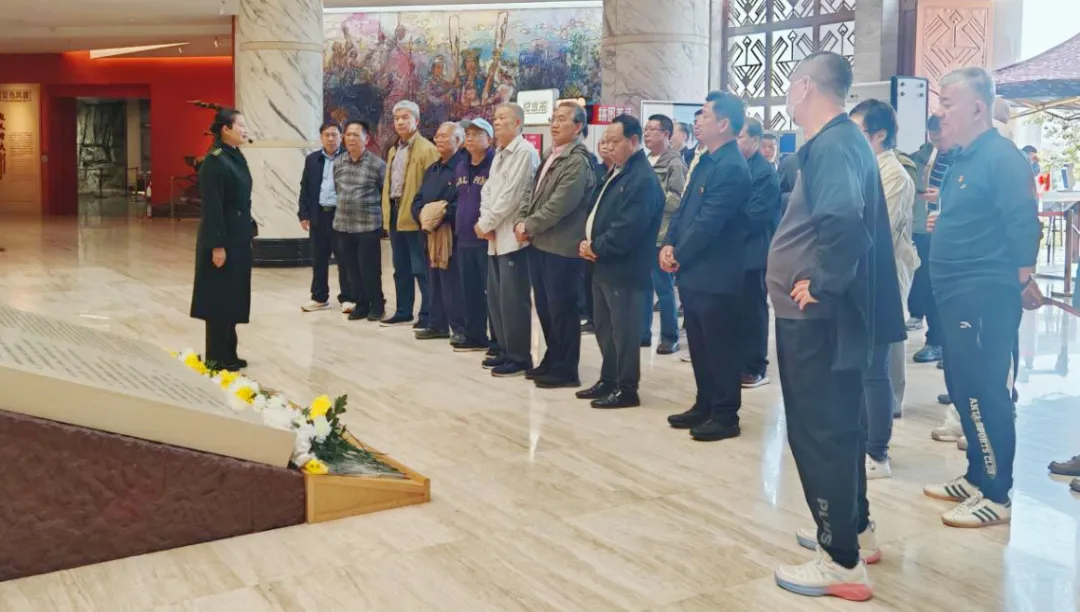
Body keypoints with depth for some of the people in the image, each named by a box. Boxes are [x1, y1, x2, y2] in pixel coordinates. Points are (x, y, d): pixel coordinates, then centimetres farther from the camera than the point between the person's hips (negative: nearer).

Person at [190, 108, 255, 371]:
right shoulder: (214, 161, -15)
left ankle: (228, 353, 21)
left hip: (239, 236, 9)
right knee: (220, 295, -1)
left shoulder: (237, 157, 11)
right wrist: (217, 244, -21)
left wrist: (250, 229, 15)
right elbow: (212, 205, -19)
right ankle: (217, 357, 8)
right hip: (223, 237, -9)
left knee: (234, 294, 13)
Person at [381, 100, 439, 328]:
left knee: (421, 270, -5)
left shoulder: (427, 149, -9)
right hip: (395, 215, 9)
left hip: (415, 217, -9)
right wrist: (386, 212, 15)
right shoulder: (393, 151, 18)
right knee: (401, 268, 15)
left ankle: (427, 315, 1)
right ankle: (403, 312, 23)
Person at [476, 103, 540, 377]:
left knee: (512, 300, -7)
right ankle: (506, 351, 22)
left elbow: (510, 196, -16)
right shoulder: (499, 154, 18)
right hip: (495, 237, 9)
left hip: (513, 236, -9)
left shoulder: (525, 152, -11)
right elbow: (487, 190, 16)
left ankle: (519, 358, 1)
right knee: (495, 298, 12)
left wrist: (485, 223, -9)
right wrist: (485, 222, -1)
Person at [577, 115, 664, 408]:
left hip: (625, 269, -10)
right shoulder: (617, 173, 16)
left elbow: (627, 229, -23)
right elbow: (598, 212, 18)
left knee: (623, 331, -2)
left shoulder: (644, 179, -17)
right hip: (604, 265, 10)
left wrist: (596, 247, -13)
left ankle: (626, 389, 8)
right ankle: (609, 380, 28)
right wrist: (588, 242, 0)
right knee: (604, 328, 16)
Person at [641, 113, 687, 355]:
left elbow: (679, 200, -16)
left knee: (664, 288, 0)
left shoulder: (675, 164, -8)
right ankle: (642, 333, 22)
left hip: (661, 236, -7)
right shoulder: (644, 161, 14)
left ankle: (670, 337, 10)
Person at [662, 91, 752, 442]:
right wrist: (669, 245, 0)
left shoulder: (731, 167, -18)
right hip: (694, 272, 9)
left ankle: (726, 416, 10)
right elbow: (684, 209, 15)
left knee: (719, 347, 0)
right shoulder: (706, 162, 14)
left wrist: (678, 256, -11)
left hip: (715, 275, -9)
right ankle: (705, 406, 27)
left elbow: (708, 223, -20)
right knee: (699, 346, 16)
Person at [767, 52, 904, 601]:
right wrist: (826, 283, 13)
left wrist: (822, 283, -24)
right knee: (836, 426, 20)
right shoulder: (843, 139, 13)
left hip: (815, 314, -10)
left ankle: (842, 560, 7)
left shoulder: (831, 145, -18)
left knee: (818, 432, -2)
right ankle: (853, 529, 34)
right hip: (828, 312, 10)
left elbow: (843, 220, -35)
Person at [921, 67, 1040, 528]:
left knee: (983, 394, -5)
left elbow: (1022, 222, -19)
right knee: (963, 389, 16)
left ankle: (996, 496, 5)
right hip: (958, 295, 10)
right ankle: (977, 477, 28)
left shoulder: (1001, 156, -14)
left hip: (985, 296, -10)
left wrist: (1018, 275, -15)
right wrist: (942, 225, 8)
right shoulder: (963, 158, 15)